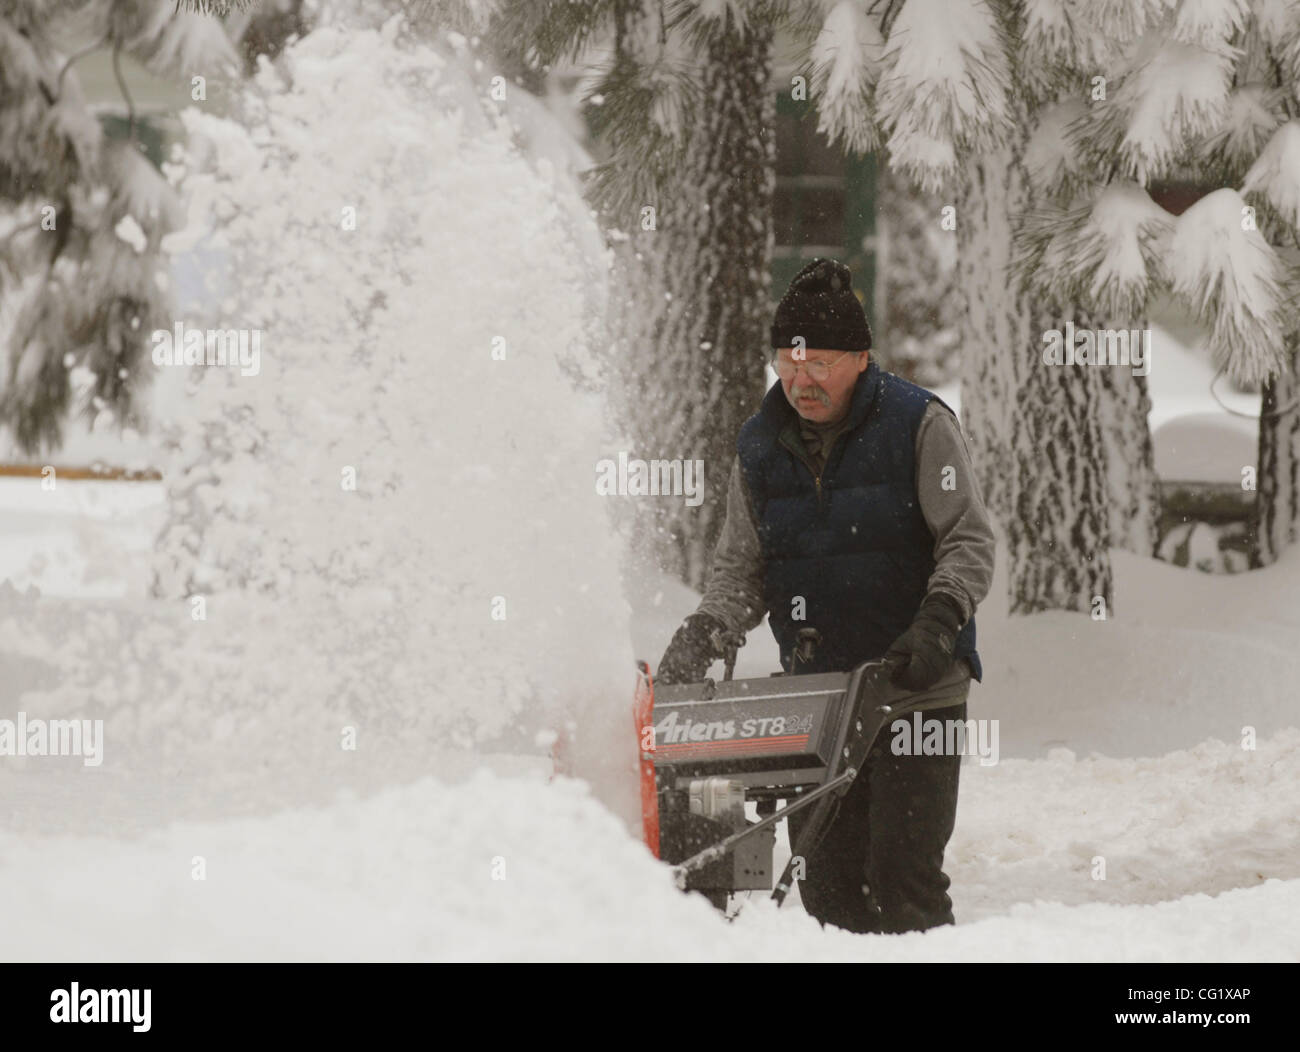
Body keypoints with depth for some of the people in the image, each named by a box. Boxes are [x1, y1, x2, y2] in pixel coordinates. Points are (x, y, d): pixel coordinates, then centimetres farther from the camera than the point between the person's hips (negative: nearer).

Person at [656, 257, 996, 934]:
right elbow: (743, 570, 11)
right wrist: (702, 635, -7)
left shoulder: (919, 425, -4)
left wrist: (938, 623, -21)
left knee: (902, 878, -12)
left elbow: (969, 542, -5)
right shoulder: (759, 448, 8)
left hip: (918, 683, -4)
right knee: (828, 882, 2)